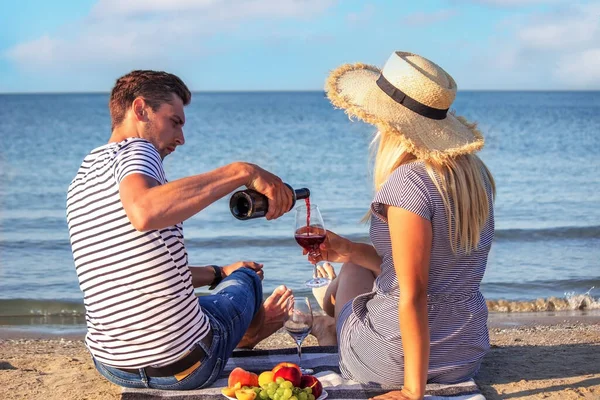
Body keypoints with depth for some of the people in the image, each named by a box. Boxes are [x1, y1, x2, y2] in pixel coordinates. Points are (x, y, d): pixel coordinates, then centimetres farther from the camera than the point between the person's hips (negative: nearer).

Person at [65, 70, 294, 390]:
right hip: (182, 366, -8)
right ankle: (250, 329, 54)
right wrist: (243, 172, -32)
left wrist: (217, 273, 29)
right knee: (245, 279, 25)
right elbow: (144, 212, -37)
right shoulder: (134, 150, -13)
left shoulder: (82, 177, 14)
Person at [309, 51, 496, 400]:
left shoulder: (408, 183, -24)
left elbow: (414, 294, -25)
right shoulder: (475, 173, 1)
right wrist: (353, 250, 7)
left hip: (394, 364, -7)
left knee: (352, 273, 25)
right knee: (357, 260, 29)